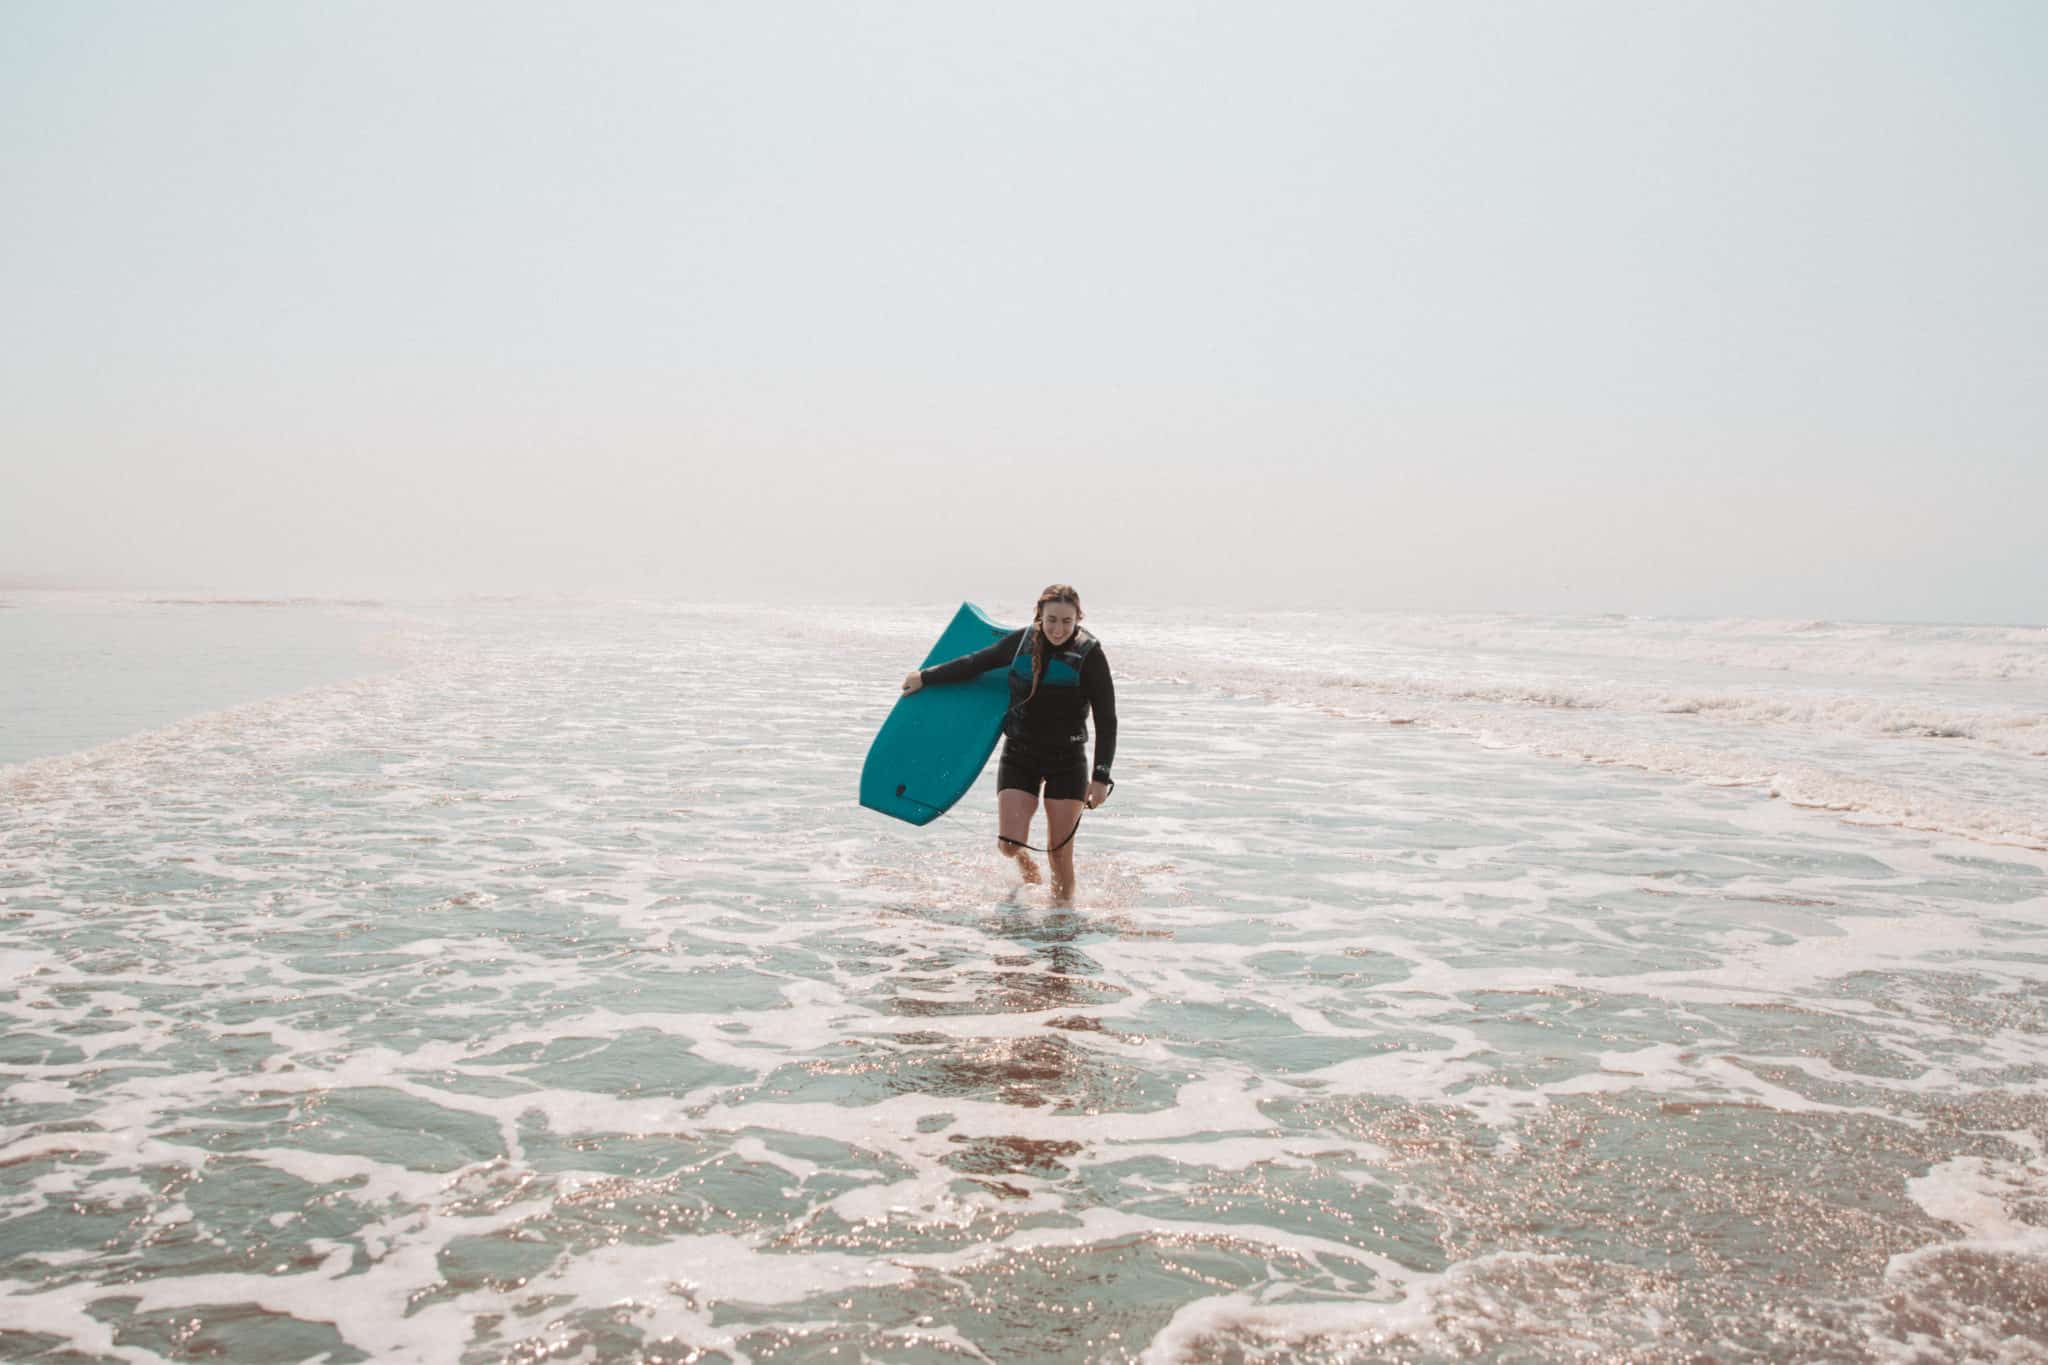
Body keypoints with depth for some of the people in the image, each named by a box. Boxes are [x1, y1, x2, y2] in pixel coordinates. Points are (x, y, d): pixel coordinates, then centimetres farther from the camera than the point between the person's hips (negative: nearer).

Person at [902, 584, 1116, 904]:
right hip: (1019, 756, 2)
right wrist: (925, 677, 22)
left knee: (1059, 851, -4)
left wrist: (1101, 777, -15)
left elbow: (1106, 721, -10)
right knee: (1008, 844, -6)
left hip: (1067, 761, -2)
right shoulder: (1022, 641, -3)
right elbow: (974, 664, 14)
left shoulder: (1089, 654, -12)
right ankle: (1024, 861, 31)